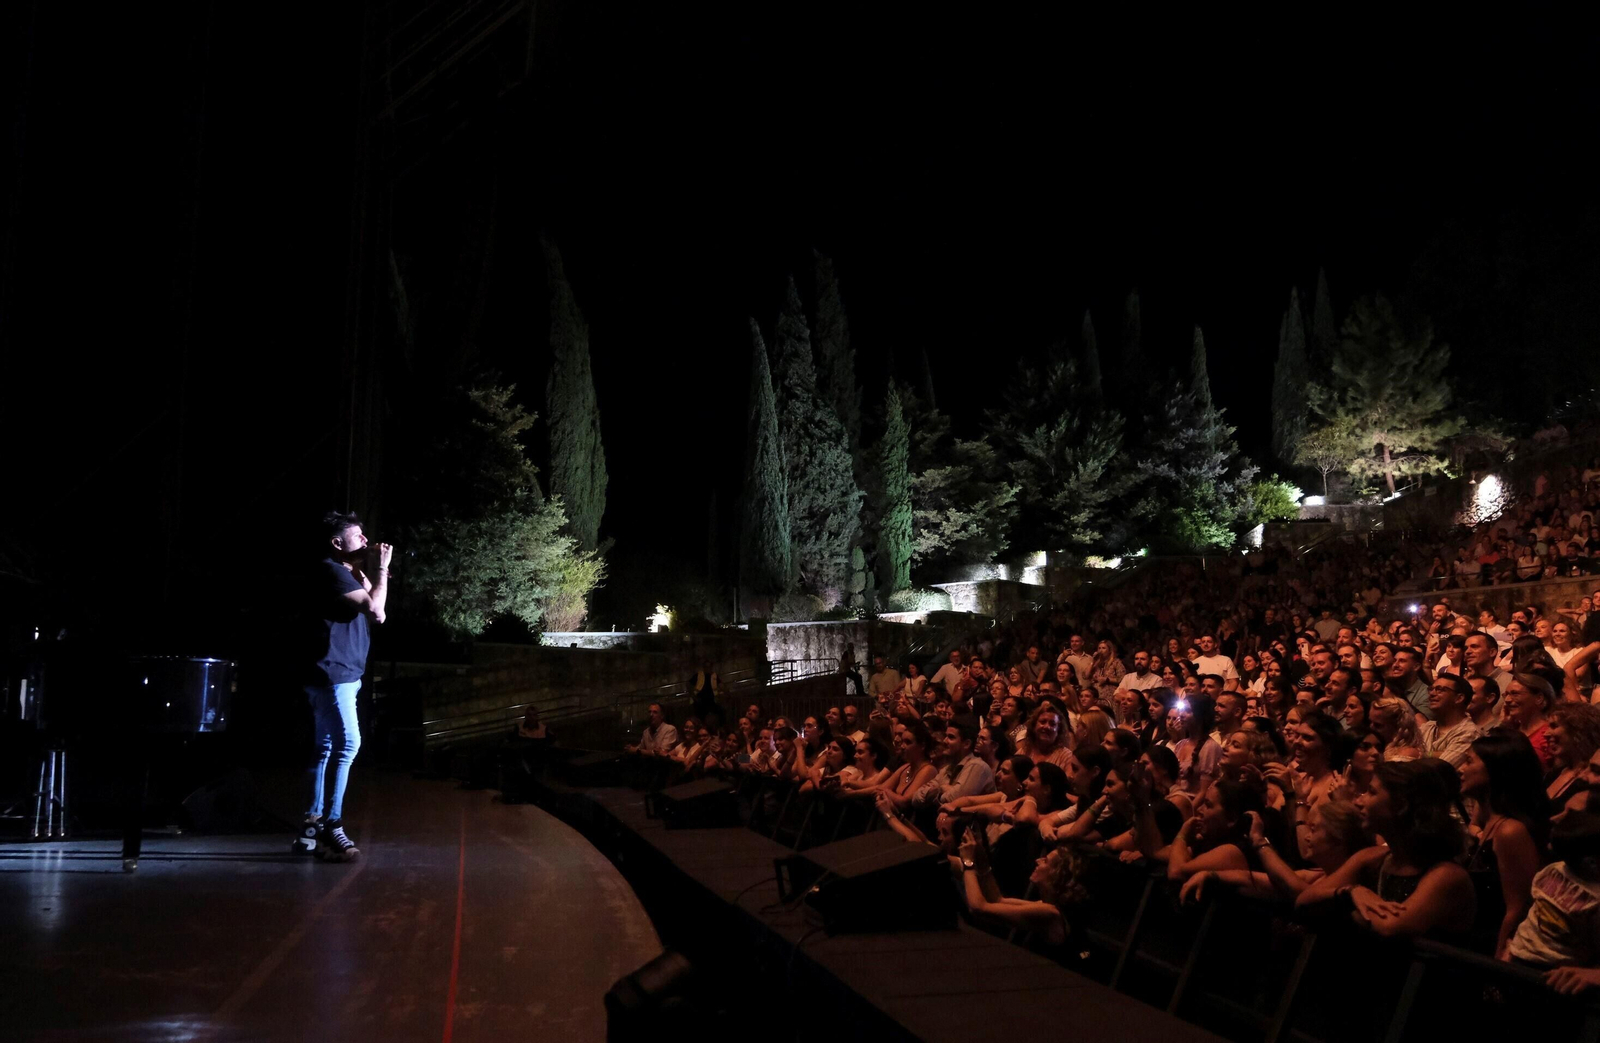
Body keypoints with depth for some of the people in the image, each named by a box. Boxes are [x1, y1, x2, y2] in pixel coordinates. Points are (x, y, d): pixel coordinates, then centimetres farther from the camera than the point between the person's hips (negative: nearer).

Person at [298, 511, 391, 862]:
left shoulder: (347, 575, 20)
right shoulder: (331, 570, -10)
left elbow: (379, 616, 16)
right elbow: (374, 607, -17)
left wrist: (368, 574, 11)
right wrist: (381, 569, -6)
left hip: (340, 675, 11)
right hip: (332, 674, -11)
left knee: (326, 749, 10)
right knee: (347, 744, -18)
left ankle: (312, 827, 13)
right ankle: (331, 827, -19)